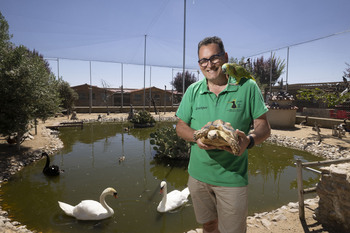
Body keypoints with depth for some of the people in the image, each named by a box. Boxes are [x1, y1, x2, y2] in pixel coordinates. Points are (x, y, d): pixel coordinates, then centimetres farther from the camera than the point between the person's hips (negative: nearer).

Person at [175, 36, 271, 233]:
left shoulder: (247, 87, -5)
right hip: (198, 174, 3)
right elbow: (181, 126, 5)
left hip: (232, 178, -3)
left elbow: (264, 126, -3)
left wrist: (249, 140, -26)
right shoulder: (193, 90, 3)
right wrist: (196, 137, -17)